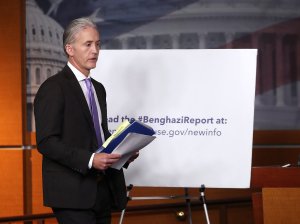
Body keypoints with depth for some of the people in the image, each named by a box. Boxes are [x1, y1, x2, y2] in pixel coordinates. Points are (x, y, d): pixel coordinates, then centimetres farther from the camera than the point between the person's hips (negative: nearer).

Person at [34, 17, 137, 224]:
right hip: (72, 192, -8)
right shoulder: (53, 88, -7)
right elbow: (46, 142, -14)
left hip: (103, 190, 8)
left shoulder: (98, 89, 19)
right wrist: (89, 160, -23)